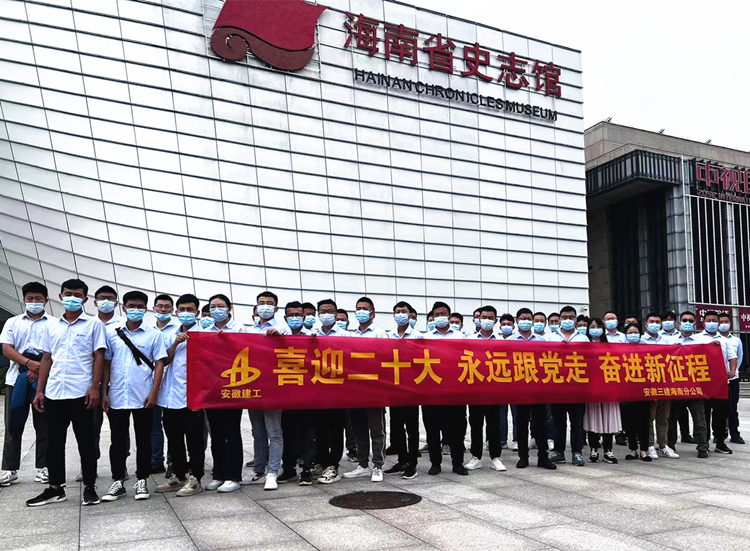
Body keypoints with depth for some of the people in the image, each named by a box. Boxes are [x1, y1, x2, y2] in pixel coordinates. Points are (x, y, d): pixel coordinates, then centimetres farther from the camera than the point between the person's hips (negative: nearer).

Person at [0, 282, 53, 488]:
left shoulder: (54, 323, 7)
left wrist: (40, 371, -14)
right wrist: (29, 363, -15)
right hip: (17, 378, 2)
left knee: (43, 426, 2)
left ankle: (43, 468, 10)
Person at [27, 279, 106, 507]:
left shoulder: (94, 324, 0)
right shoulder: (51, 326, 13)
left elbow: (99, 357, -3)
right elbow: (46, 359, 15)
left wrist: (95, 387, -11)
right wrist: (40, 390, 10)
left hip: (81, 393, -4)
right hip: (54, 393, 5)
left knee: (86, 442, 3)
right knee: (54, 443, 11)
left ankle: (89, 487, 13)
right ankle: (55, 488, 23)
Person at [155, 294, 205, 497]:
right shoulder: (170, 336, 16)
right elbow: (164, 361, 5)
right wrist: (175, 344, -6)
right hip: (170, 394, 6)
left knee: (194, 439, -1)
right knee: (173, 439, 13)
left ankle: (195, 479, 5)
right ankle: (178, 476, 25)